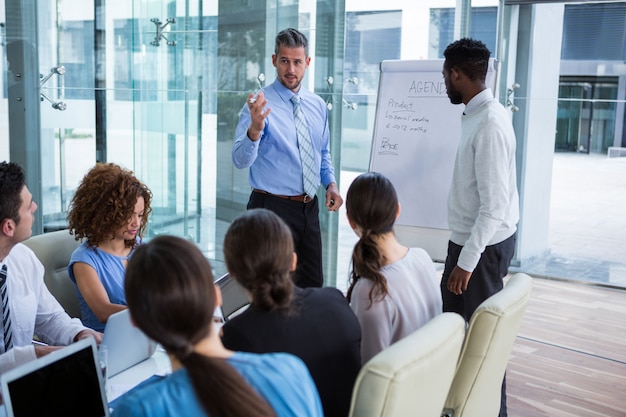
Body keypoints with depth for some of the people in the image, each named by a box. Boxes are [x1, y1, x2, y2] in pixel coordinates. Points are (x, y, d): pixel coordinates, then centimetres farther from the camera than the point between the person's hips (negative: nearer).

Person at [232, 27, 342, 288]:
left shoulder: (318, 105, 7)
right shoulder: (260, 105, -12)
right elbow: (241, 160, -23)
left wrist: (331, 183, 2)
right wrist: (255, 128, -42)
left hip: (309, 208, 6)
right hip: (272, 208, -6)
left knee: (313, 284, 17)